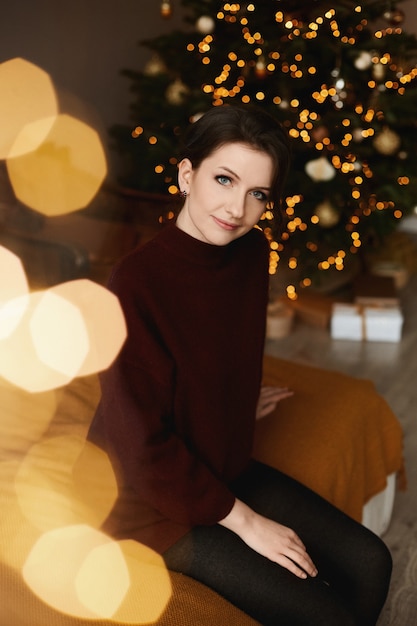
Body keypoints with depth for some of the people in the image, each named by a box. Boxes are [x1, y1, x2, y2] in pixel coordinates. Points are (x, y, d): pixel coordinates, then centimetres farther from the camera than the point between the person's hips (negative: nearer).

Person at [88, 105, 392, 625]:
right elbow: (143, 445, -23)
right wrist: (243, 521, -17)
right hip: (153, 500, -7)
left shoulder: (251, 254, -6)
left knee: (369, 563, 3)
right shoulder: (138, 282, -28)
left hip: (224, 467, 7)